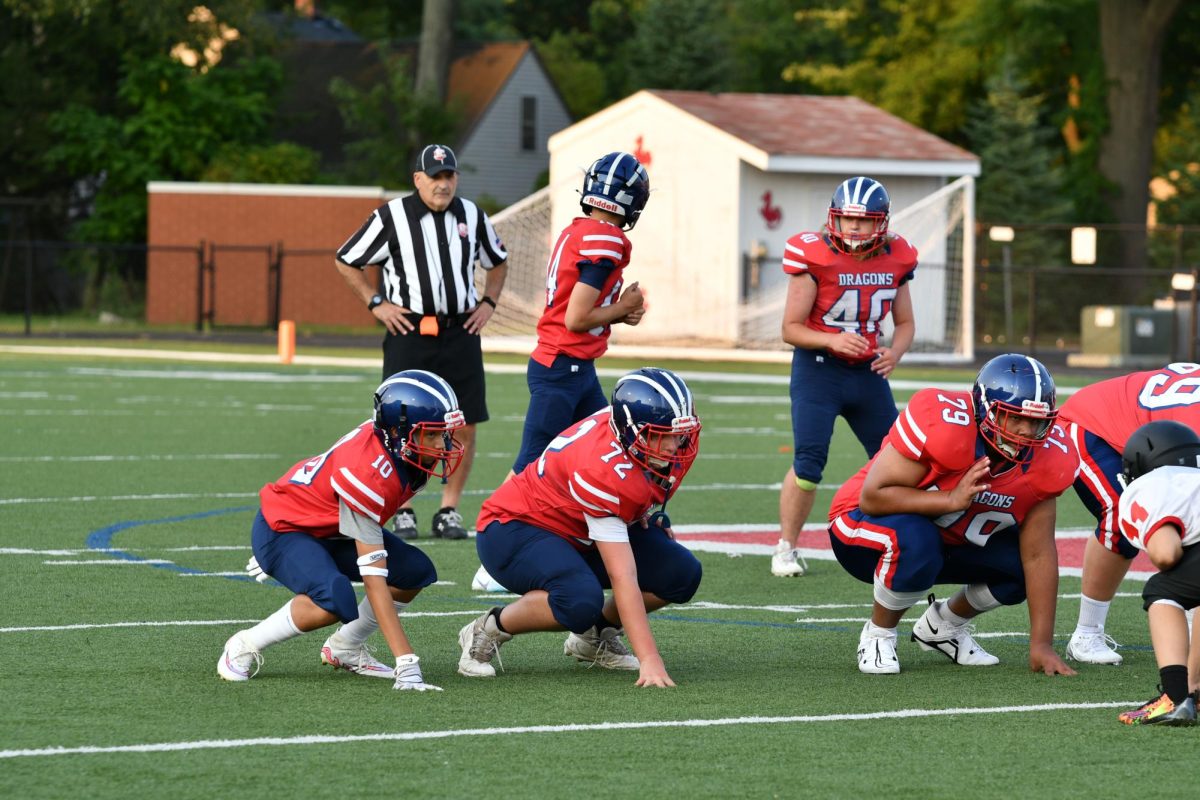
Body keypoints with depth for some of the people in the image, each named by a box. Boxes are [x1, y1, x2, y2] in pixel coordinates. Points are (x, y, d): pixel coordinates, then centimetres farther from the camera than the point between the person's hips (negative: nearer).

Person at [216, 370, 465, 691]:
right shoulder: (368, 474, -37)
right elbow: (374, 580, -37)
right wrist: (406, 664, -39)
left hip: (328, 528, 9)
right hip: (284, 529, -9)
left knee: (415, 571, -6)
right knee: (335, 601, -34)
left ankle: (346, 647, 12)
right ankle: (246, 646, -12)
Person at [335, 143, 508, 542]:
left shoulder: (472, 216, 9)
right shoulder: (391, 217, -4)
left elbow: (498, 262, 26)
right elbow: (346, 261, 5)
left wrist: (487, 303, 12)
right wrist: (377, 303, -2)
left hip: (461, 333, 3)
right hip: (409, 333, -3)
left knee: (465, 426, 0)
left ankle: (450, 510, 10)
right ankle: (402, 512, 7)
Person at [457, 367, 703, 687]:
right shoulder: (605, 471, -36)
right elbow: (623, 577, -37)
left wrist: (644, 514, 0)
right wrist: (649, 659, -40)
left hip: (578, 533, 9)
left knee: (681, 575, -9)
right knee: (581, 602, -38)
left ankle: (595, 636, 14)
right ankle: (488, 632, -10)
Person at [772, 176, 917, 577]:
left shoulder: (895, 260, 0)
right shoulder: (815, 257, -14)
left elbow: (904, 322, 12)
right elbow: (791, 328, -11)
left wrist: (895, 352, -10)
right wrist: (832, 340, -28)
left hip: (867, 371, 5)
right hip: (818, 368, -5)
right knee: (808, 464, -13)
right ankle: (786, 548, 2)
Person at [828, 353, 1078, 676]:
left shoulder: (1047, 457, -16)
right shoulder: (942, 423, -33)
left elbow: (1038, 553, -13)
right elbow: (873, 496, -30)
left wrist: (1042, 645, -16)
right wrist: (952, 499, -40)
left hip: (951, 542, 6)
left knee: (1023, 565, -13)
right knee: (915, 543, -38)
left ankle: (944, 625, 15)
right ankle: (878, 634, -9)